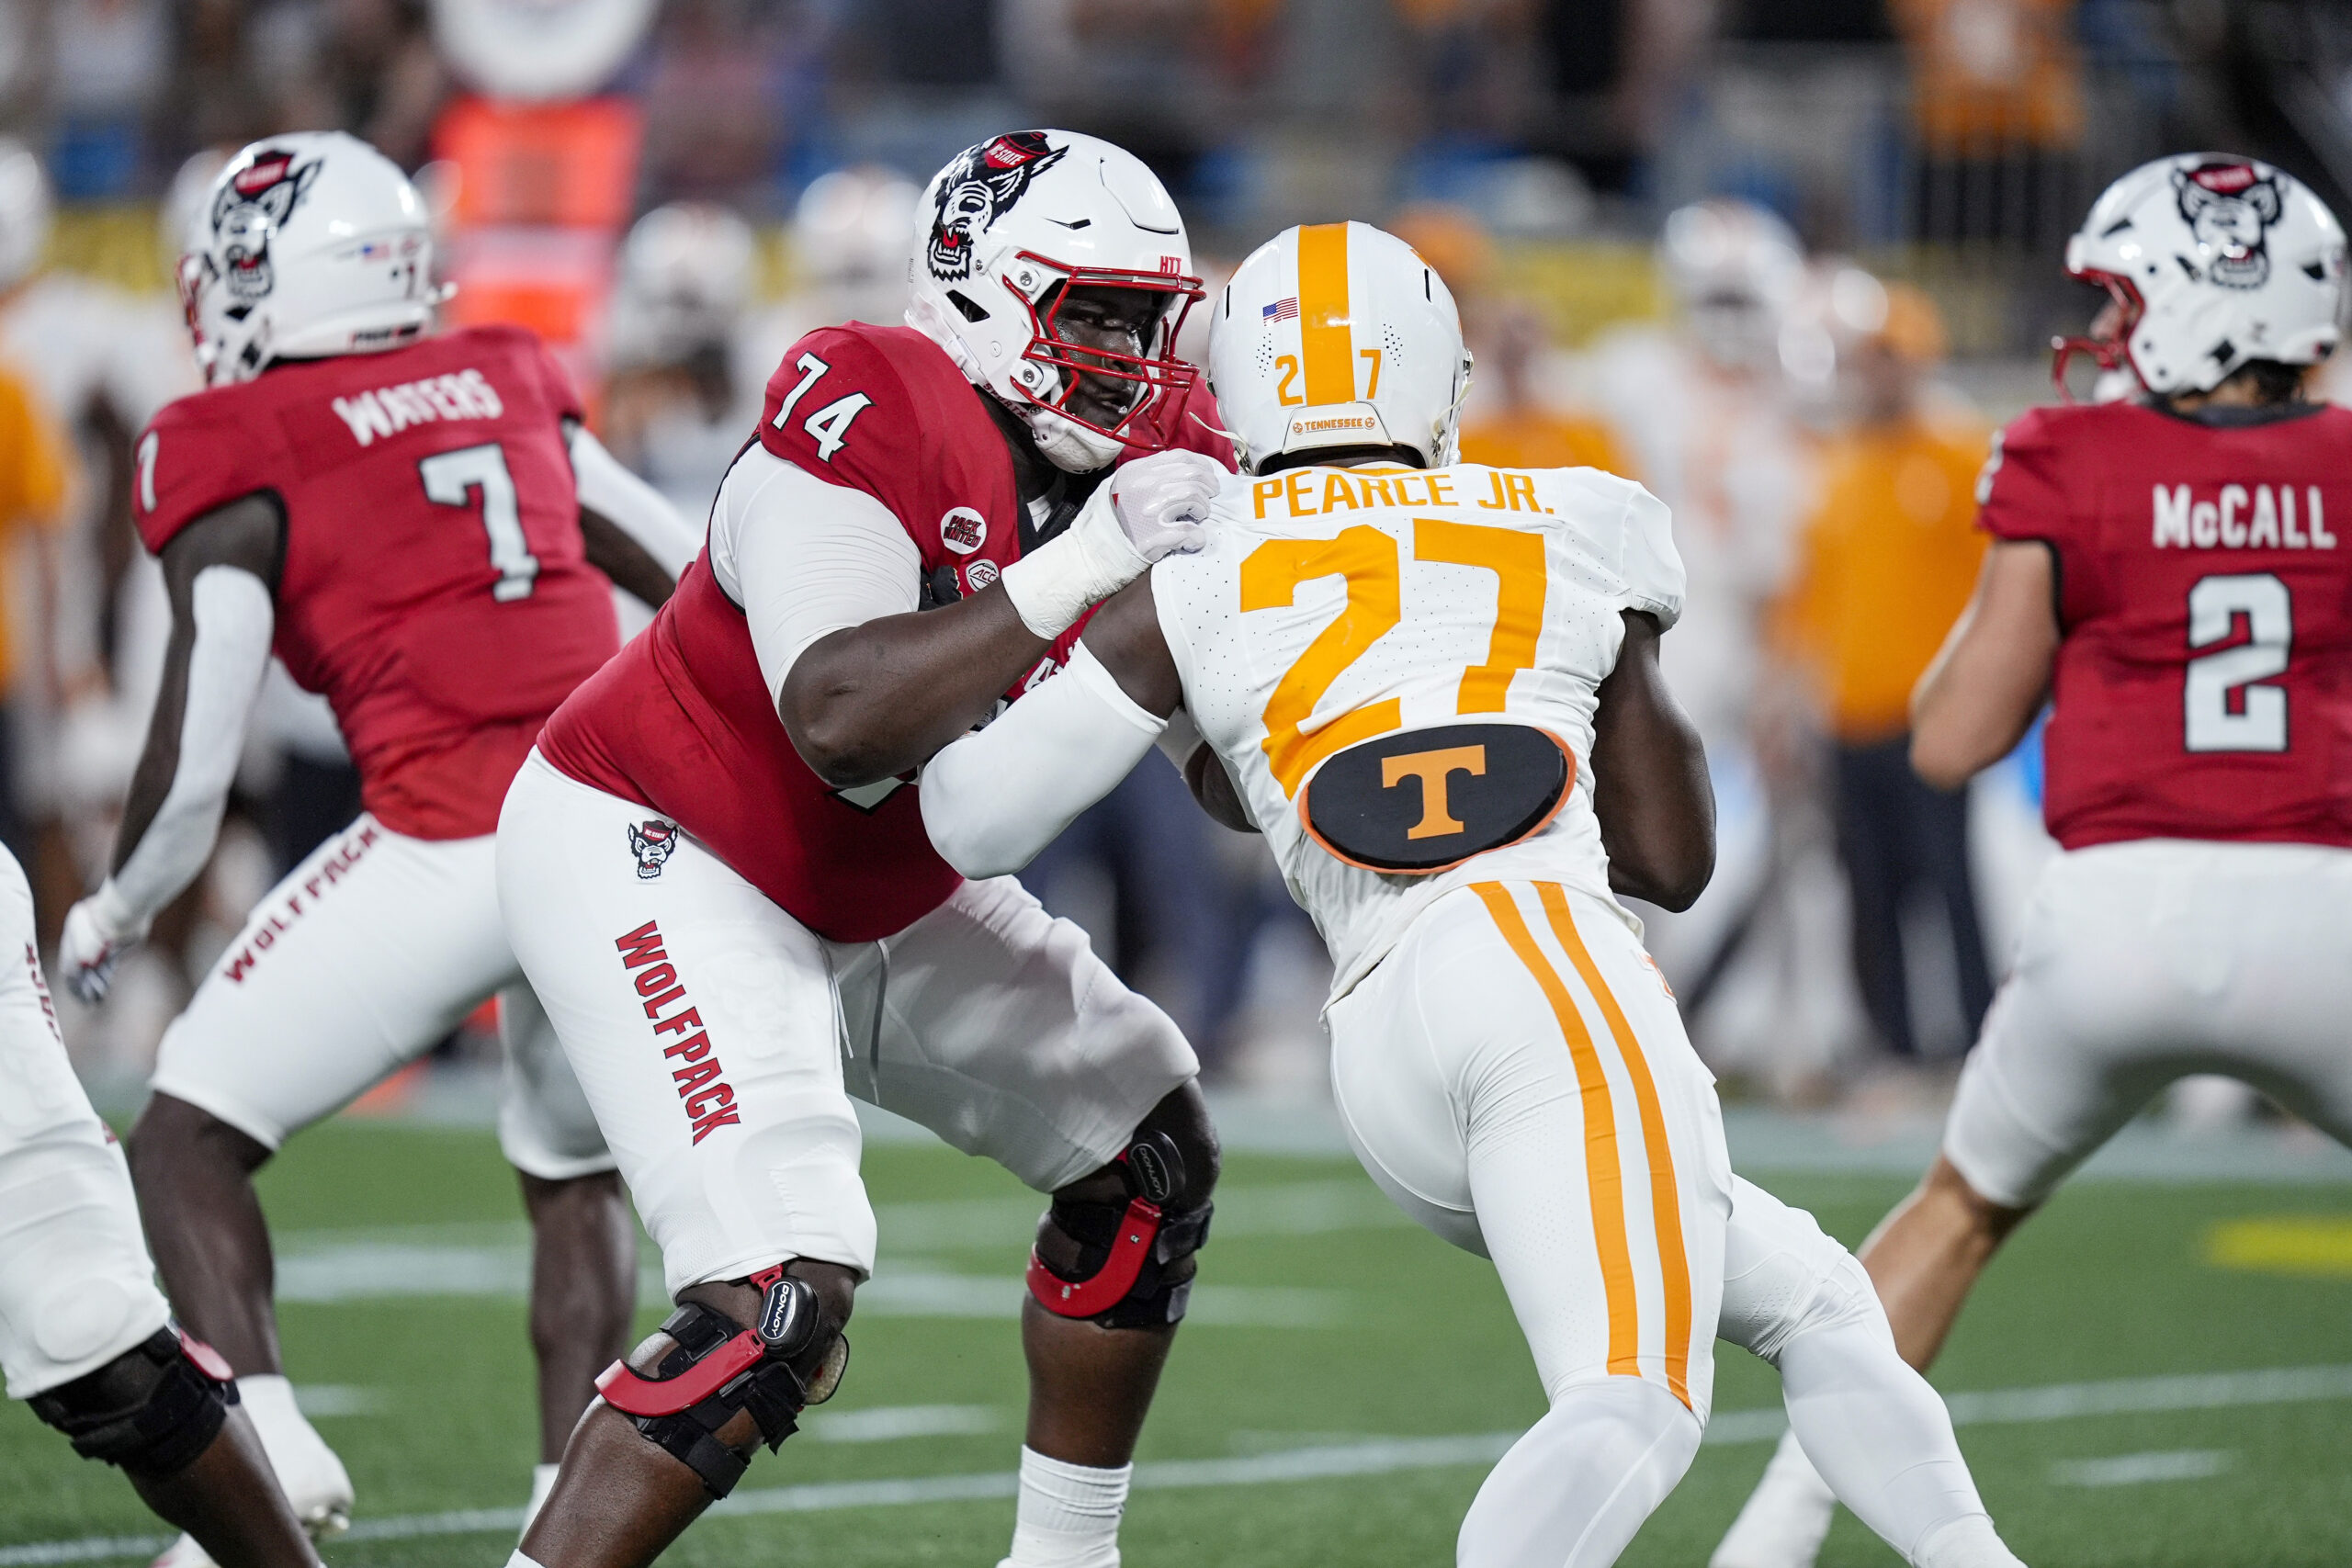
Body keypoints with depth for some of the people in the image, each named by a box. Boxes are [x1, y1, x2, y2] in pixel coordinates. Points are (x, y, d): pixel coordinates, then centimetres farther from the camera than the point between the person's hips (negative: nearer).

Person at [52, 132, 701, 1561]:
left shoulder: (240, 464, 1)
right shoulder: (512, 388, 17)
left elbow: (194, 773, -1)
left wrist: (112, 919, 17)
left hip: (455, 840, -5)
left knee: (190, 1142, 6)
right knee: (575, 1175, 25)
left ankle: (263, 1431, -13)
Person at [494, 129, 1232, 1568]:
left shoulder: (1144, 458, -4)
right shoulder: (870, 419, -27)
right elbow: (839, 721, -40)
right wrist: (1074, 573, -39)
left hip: (875, 893, 10)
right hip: (652, 859, -9)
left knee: (1150, 1155, 17)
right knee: (782, 1297, -25)